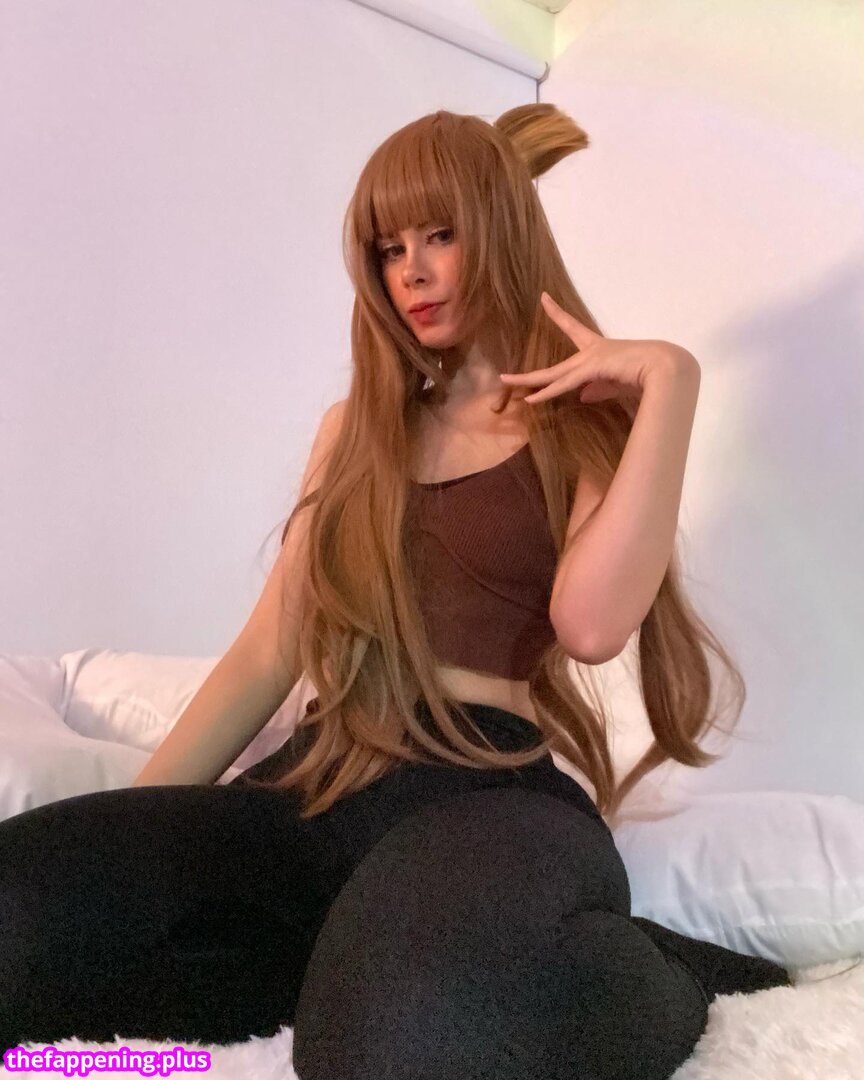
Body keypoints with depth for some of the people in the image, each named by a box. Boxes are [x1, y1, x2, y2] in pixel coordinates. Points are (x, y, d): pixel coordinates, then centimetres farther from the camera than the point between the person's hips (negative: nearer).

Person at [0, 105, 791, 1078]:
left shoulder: (590, 420, 7)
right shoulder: (359, 425, 19)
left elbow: (590, 623, -16)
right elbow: (267, 654, 15)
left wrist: (670, 380, -8)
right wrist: (132, 817, 6)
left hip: (497, 792, -4)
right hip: (322, 779, 5)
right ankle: (361, 955, -9)